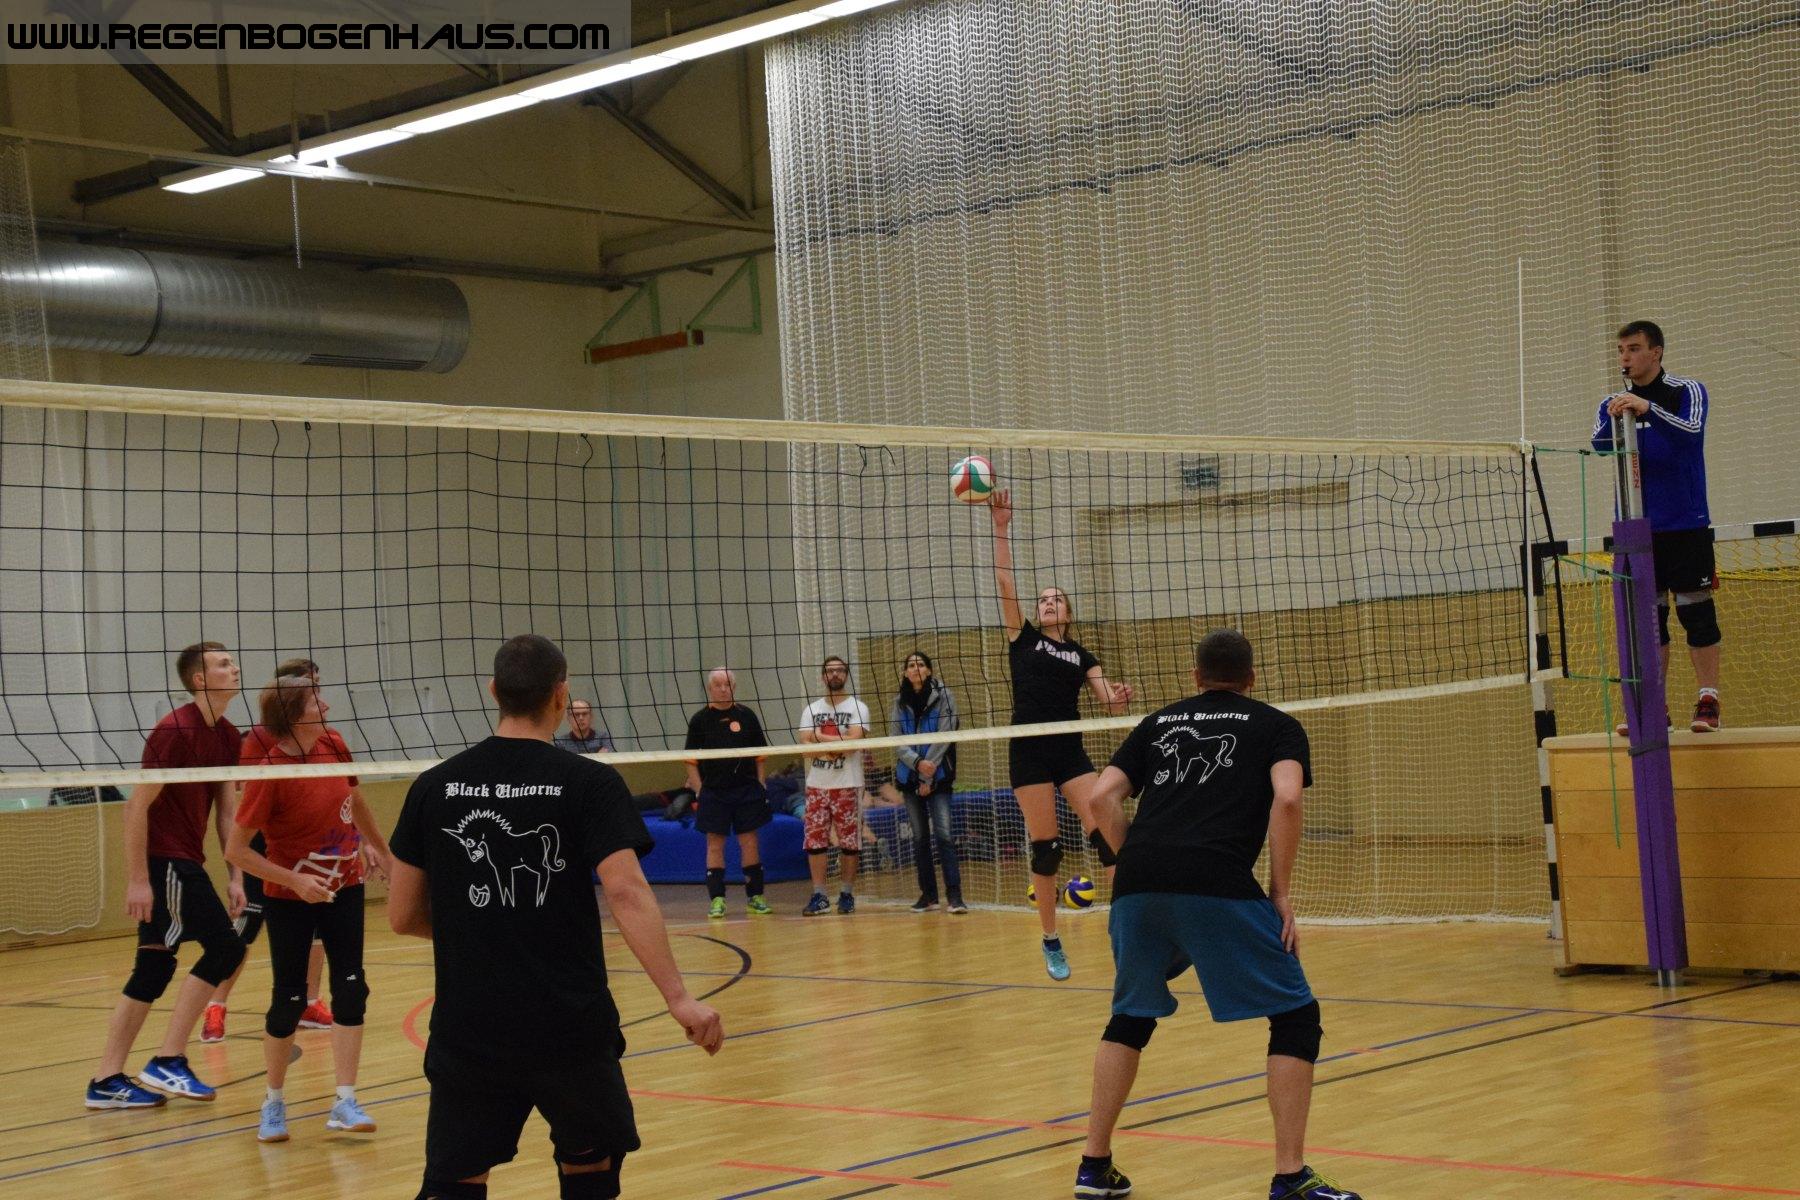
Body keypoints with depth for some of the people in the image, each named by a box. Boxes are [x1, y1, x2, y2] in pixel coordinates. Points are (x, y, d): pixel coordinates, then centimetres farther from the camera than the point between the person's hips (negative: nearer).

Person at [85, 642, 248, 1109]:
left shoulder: (227, 737, 11)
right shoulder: (174, 731, -15)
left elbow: (225, 812, 14)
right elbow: (137, 805, -16)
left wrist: (235, 876, 8)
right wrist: (137, 879, -19)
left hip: (184, 862, 9)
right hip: (163, 859, -9)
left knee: (154, 969, 9)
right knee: (224, 947, -12)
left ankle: (107, 1081, 13)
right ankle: (168, 1063, -8)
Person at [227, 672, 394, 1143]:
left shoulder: (332, 744, -7)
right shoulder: (269, 773, -22)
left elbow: (356, 800, 13)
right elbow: (237, 850, -18)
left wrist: (381, 849, 23)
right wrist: (295, 880, -25)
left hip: (344, 885, 5)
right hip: (291, 897, -5)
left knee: (351, 989, -4)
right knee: (289, 1000, 2)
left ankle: (345, 1103, 0)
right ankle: (274, 1102, 21)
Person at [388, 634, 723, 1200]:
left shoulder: (434, 787, 2)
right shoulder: (591, 783, -6)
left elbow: (402, 915, 6)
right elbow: (627, 893, -18)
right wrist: (679, 998, -21)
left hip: (467, 1030, 2)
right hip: (570, 1026, -2)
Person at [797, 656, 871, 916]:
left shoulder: (857, 708, 1)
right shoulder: (811, 709, 10)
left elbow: (853, 741, -14)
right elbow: (806, 745, -3)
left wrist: (821, 737, -8)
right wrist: (839, 745, -13)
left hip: (848, 785, -3)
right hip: (817, 785, 3)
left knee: (849, 842, 0)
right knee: (815, 841, -1)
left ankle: (847, 894, 9)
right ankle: (819, 896, 3)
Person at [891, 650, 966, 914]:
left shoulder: (942, 696, -2)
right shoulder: (900, 703, 8)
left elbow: (944, 736, -8)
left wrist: (928, 774, -11)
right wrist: (918, 763, -16)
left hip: (938, 776, -4)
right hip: (909, 776, 4)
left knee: (943, 833, -13)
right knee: (920, 836, 7)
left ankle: (954, 894, -15)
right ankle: (928, 894, 14)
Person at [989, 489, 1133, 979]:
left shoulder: (1081, 655, 16)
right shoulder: (1023, 638, 11)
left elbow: (1109, 699, 3)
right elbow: (1004, 579, 1)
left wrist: (1120, 697, -21)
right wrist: (1001, 527, -7)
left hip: (1071, 750, 2)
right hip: (1029, 752, -2)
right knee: (1045, 847, -2)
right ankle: (1051, 942, 9)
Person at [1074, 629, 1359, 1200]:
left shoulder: (1158, 723, 27)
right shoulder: (1276, 725, 17)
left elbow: (1103, 797, 14)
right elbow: (1287, 797, -2)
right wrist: (1281, 890, 3)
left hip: (1137, 886, 4)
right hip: (1218, 887, -4)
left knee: (1130, 1018, 25)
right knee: (1296, 1018, 8)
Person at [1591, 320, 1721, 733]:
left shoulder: (1688, 392, -1)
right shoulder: (1613, 404, 9)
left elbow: (1692, 430, -22)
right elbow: (1599, 443, -10)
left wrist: (1648, 409, -38)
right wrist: (1613, 423, -33)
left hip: (1685, 527, -3)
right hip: (1638, 529, 4)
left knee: (1697, 613, -3)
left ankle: (1708, 702, 2)